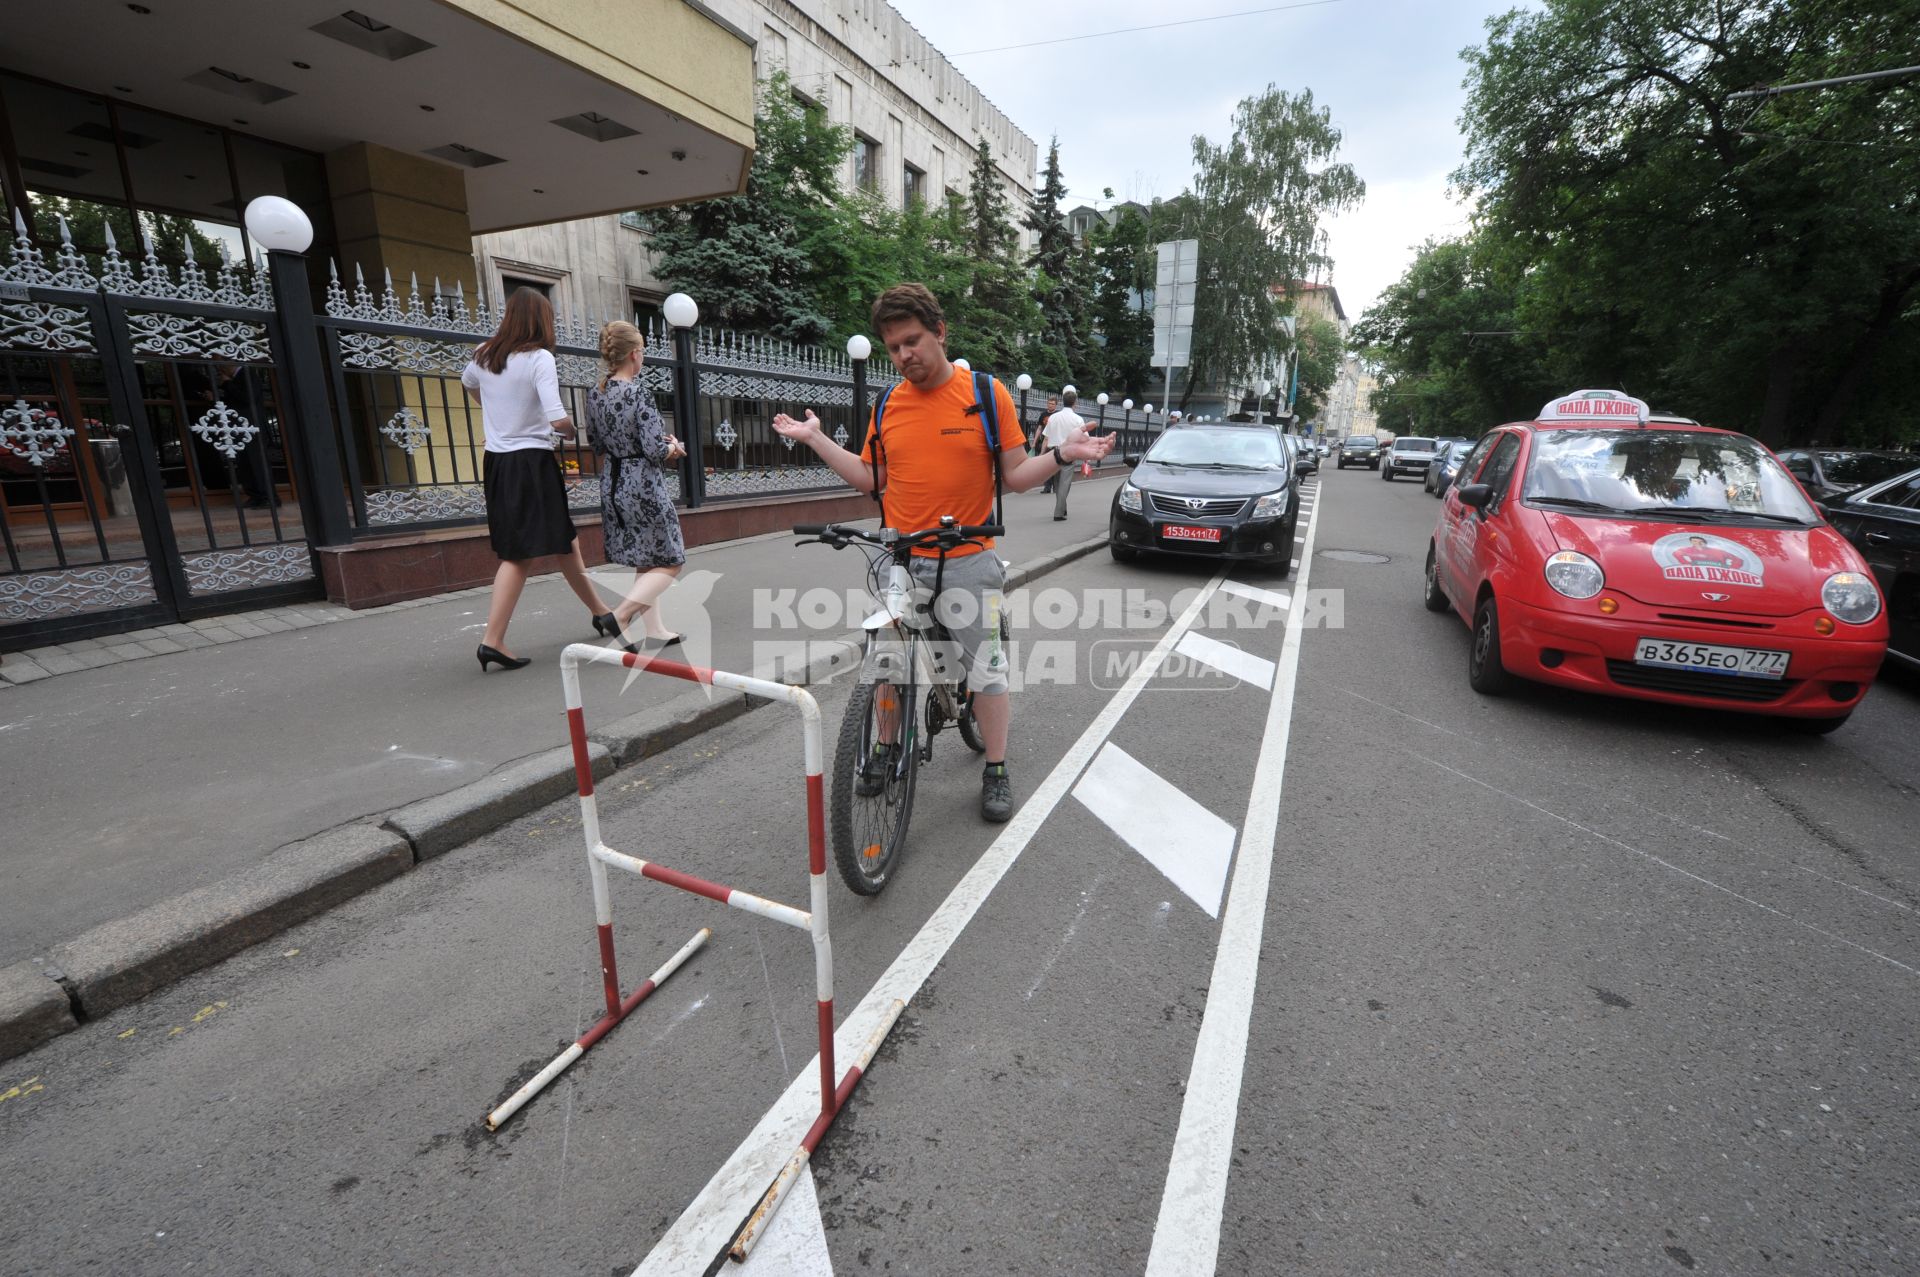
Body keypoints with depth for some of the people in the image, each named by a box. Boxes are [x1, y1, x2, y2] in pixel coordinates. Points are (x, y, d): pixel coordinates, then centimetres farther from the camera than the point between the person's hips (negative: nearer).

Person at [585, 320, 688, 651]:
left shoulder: (594, 394, 5)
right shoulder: (639, 391, -17)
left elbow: (596, 445, 13)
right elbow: (655, 450, -21)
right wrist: (675, 447, -1)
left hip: (612, 485, 8)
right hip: (643, 485, -8)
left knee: (644, 561, 17)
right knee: (670, 562, 5)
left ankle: (655, 630, 20)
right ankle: (620, 614, -8)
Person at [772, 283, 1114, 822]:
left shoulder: (987, 394, -4)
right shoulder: (888, 405, 6)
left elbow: (1015, 476, -2)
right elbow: (869, 478, 12)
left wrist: (1062, 454, -17)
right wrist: (816, 439, 10)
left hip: (966, 560, -3)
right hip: (898, 561, 4)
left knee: (986, 664, 4)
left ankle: (996, 770, 20)